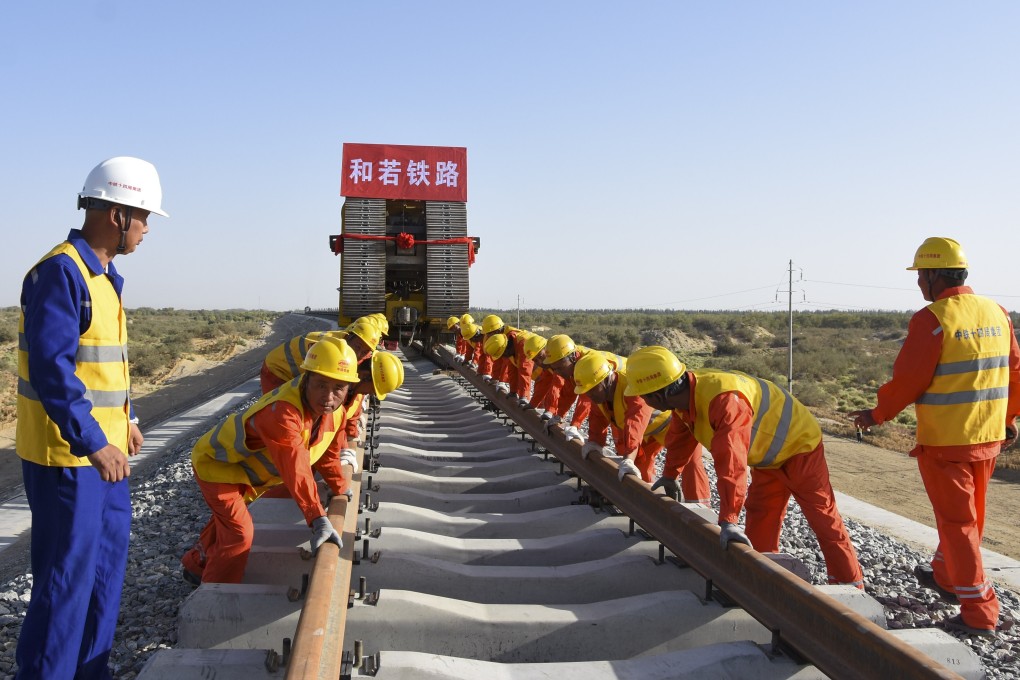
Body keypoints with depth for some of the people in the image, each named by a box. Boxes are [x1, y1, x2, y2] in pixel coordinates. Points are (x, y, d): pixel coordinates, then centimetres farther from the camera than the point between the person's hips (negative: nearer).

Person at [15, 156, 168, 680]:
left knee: (106, 561, 17)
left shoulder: (103, 275, 13)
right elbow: (52, 367, -25)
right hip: (67, 455, -10)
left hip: (102, 447, 10)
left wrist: (124, 419, 22)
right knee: (67, 572, 0)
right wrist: (93, 443, -27)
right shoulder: (60, 272, -18)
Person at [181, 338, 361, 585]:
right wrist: (318, 520, -51)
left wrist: (341, 492, 10)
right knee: (239, 534, -16)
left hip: (244, 467, 9)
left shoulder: (335, 410, -16)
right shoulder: (281, 412, -45)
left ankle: (197, 565, 55)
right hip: (216, 463, -9)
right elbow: (295, 469, -49)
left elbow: (327, 454, 1)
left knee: (226, 519, 29)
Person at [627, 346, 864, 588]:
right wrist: (668, 476, 15)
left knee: (822, 516, -4)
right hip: (769, 455, 9)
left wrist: (728, 521, -54)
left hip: (799, 444, -9)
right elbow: (680, 439, 6)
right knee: (759, 514, 14)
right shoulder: (687, 396, -14)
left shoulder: (725, 400, -43)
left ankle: (851, 586, 3)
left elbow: (731, 462, -51)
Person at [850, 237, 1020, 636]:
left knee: (957, 521, 3)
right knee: (967, 513, 22)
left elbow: (908, 380, -17)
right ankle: (946, 576, 41)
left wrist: (878, 414, -3)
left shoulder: (931, 319, -17)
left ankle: (979, 613, 7)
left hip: (945, 441, -7)